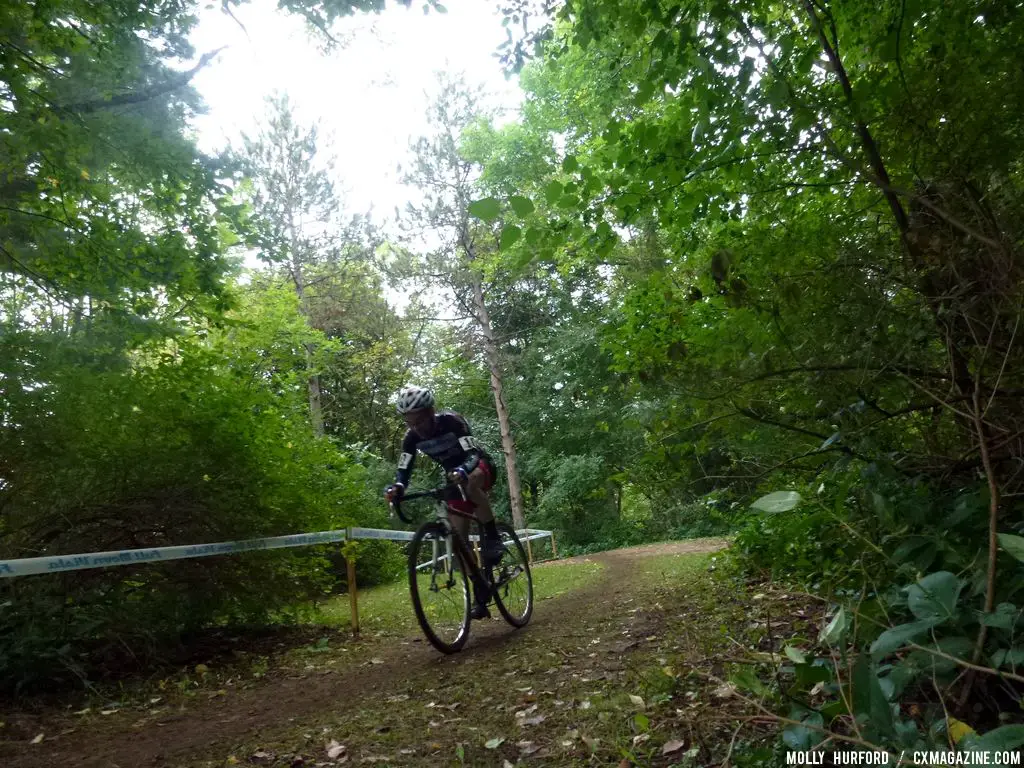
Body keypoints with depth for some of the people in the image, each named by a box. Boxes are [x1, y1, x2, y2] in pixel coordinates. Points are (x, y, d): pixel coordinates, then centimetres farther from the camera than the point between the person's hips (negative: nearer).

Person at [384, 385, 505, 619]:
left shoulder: (452, 421, -30)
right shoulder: (412, 437, -17)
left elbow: (473, 454, -40)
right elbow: (404, 470, -20)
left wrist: (462, 472, -61)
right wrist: (396, 488, -43)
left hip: (480, 467, -5)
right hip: (454, 478, 5)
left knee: (471, 482, -42)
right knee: (461, 540, -4)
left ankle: (493, 537, -23)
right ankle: (480, 596, 7)